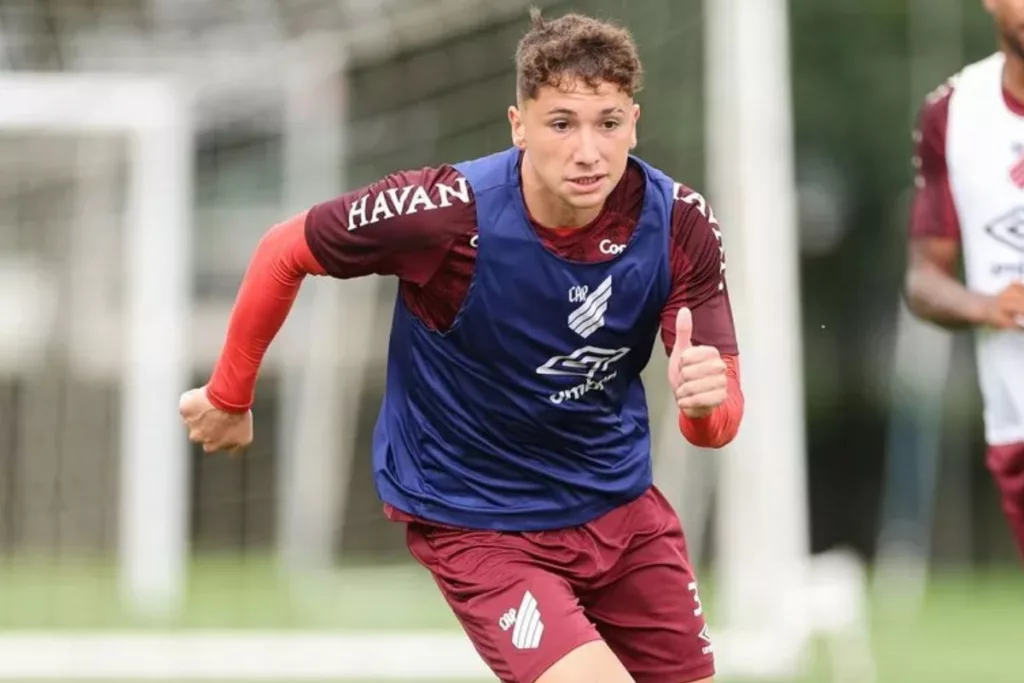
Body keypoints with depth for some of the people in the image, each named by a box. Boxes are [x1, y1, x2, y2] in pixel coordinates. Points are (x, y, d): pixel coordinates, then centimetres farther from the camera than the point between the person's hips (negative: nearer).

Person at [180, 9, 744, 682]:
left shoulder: (680, 223, -17)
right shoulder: (447, 211, -26)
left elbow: (720, 418, -15)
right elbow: (283, 253, -9)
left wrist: (707, 400, -40)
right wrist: (228, 398, 3)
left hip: (621, 503, 5)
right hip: (475, 521, -4)